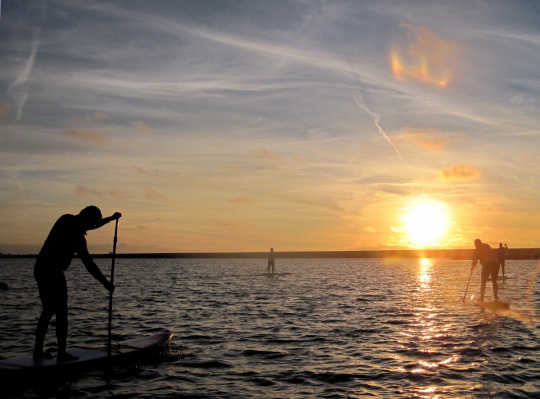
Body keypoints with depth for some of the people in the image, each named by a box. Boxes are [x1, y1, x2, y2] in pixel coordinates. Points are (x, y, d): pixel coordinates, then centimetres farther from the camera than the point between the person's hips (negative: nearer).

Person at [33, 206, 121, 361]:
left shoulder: (67, 219, 7)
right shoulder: (77, 235, -18)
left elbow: (90, 226, 26)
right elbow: (89, 264, -19)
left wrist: (111, 218, 28)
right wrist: (106, 283, -13)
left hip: (40, 268, 9)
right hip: (53, 272, -9)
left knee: (48, 311, 16)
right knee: (61, 313, -2)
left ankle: (38, 350, 20)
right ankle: (62, 353, 1)